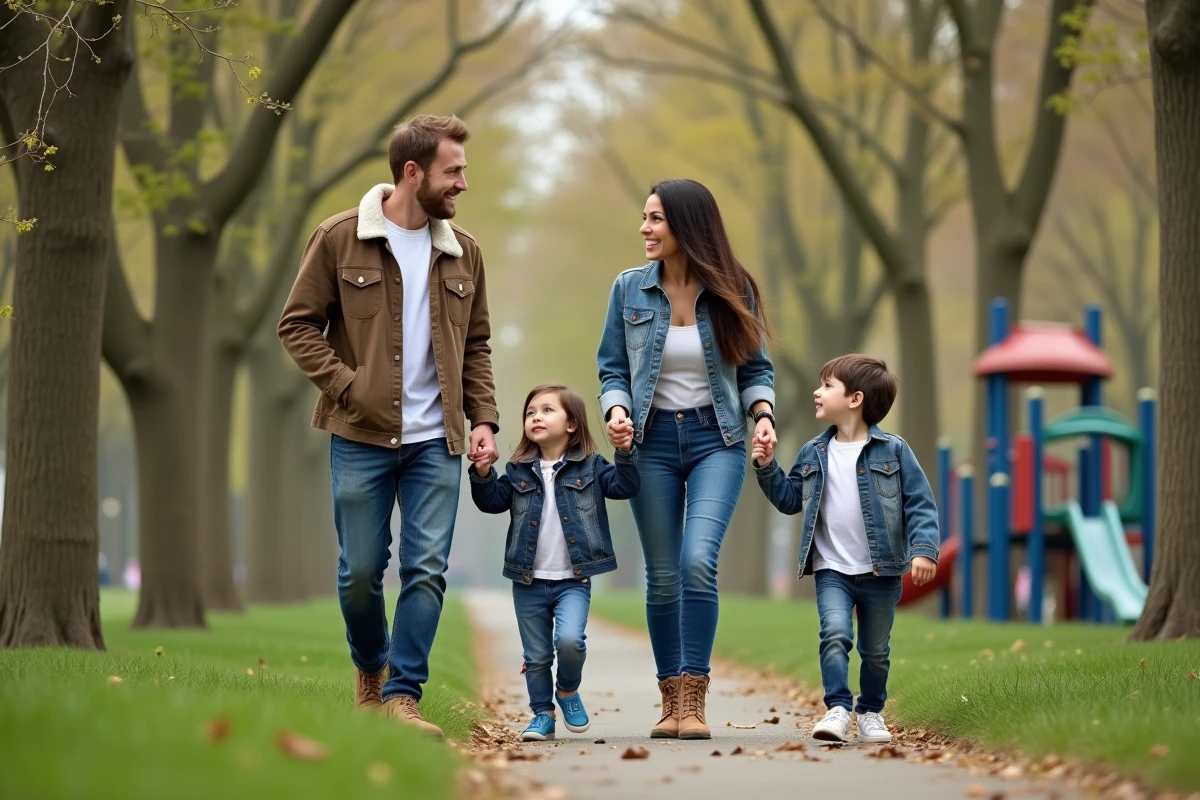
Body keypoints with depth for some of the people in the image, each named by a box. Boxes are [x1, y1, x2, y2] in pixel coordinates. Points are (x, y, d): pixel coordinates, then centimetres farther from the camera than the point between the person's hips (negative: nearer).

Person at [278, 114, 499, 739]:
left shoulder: (462, 253, 9)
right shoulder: (340, 239, -3)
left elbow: (476, 347, 15)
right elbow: (298, 324, -1)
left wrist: (484, 419, 3)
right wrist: (346, 386, -13)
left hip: (436, 441, 3)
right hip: (362, 438, -3)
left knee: (427, 570, -5)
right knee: (360, 571, 4)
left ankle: (402, 696, -1)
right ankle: (369, 670, 29)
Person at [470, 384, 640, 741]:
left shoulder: (589, 467, 1)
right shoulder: (518, 471, 6)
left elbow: (624, 487, -7)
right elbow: (493, 501, 4)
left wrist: (625, 454, -21)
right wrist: (483, 475, -13)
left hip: (573, 581, -3)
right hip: (529, 582, 3)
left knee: (569, 639, -21)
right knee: (536, 655, 7)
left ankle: (568, 691, 7)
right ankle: (542, 714, 22)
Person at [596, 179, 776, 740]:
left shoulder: (731, 291, -1)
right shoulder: (629, 289, 3)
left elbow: (756, 368, 7)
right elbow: (613, 368, 7)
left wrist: (763, 414, -11)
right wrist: (616, 409, -13)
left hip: (716, 440, -2)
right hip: (653, 441, 2)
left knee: (698, 561, -20)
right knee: (662, 577, 4)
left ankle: (693, 700, -15)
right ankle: (671, 701, 16)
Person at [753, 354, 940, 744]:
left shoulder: (892, 451, -6)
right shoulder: (813, 454, 6)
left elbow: (920, 504, -7)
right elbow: (790, 499, 16)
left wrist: (923, 550, -19)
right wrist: (767, 468, 2)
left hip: (880, 572, -2)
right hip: (832, 570, 2)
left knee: (876, 649, 11)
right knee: (835, 634, -20)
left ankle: (871, 712, 28)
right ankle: (837, 709, -20)